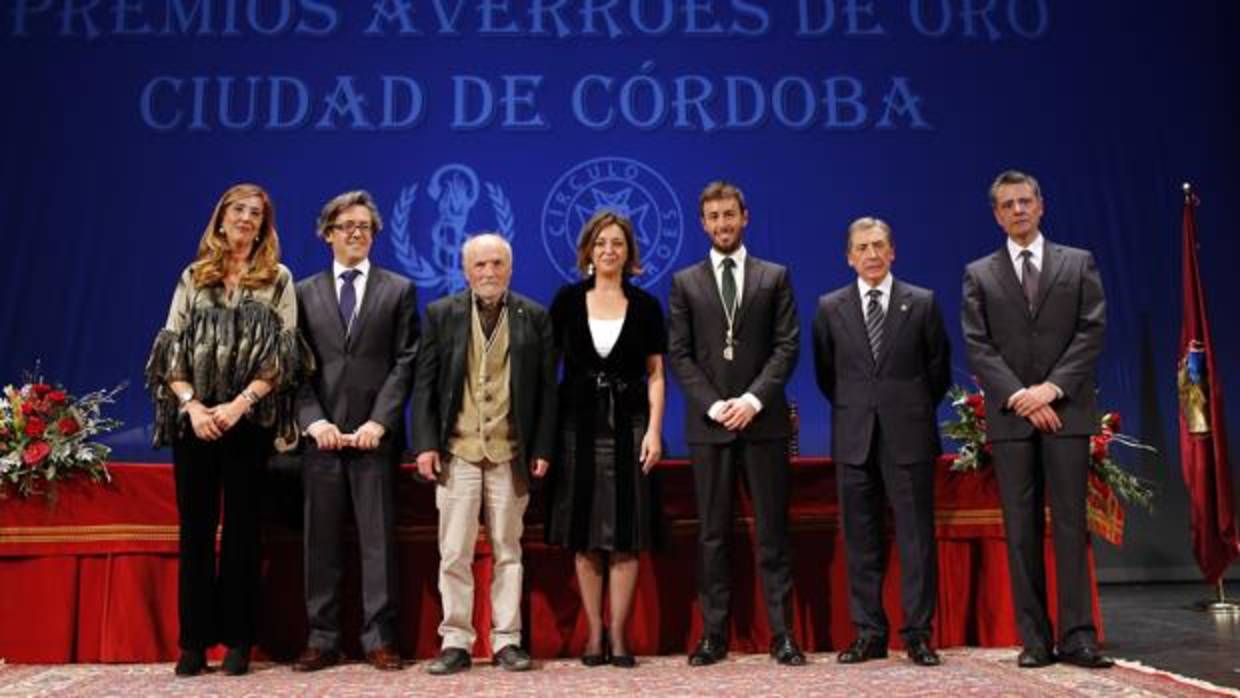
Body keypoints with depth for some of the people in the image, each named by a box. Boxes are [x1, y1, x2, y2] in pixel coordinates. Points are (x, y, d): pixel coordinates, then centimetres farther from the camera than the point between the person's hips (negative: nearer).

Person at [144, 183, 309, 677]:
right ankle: (194, 640, 11)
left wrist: (239, 404, -13)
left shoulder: (278, 280, 7)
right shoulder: (192, 278, 13)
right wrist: (191, 405, -9)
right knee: (195, 527, 3)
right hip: (194, 419, 2)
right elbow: (171, 350, 6)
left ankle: (238, 639, 10)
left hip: (250, 420, -2)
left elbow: (282, 354, -2)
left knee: (242, 526, 3)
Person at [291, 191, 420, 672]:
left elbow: (405, 362, 1)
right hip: (322, 433, 2)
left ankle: (380, 638, 8)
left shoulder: (399, 290, 8)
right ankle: (322, 639, 13)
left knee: (379, 538, 1)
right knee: (321, 540, 5)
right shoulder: (304, 292, 12)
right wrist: (314, 421, -7)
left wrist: (379, 421, -9)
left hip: (376, 434, -1)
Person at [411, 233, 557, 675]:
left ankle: (507, 641, 17)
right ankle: (456, 642, 13)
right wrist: (425, 444, -4)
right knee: (454, 553, 3)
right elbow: (425, 384, 4)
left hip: (510, 453, 0)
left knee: (507, 551, 8)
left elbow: (546, 388, 4)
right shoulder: (441, 314, 6)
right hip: (457, 451, 0)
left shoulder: (535, 318, 5)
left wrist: (542, 449, -1)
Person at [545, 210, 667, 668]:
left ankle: (618, 633, 11)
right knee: (585, 536, 4)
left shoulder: (645, 305, 4)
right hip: (579, 425, 0)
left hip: (629, 426, 0)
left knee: (626, 536, 1)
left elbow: (656, 375, 3)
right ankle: (594, 633, 14)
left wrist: (654, 430, -8)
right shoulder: (568, 300, 4)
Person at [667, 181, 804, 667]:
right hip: (708, 424, 1)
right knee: (712, 533, 4)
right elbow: (678, 354, 4)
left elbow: (788, 345, 2)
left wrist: (754, 398, -11)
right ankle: (714, 634, 12)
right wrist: (713, 404, -9)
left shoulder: (774, 277, 9)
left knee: (773, 530, 3)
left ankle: (782, 634, 9)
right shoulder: (685, 283, 10)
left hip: (764, 421, 0)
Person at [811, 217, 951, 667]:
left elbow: (938, 369, 11)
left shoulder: (922, 303, 3)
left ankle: (918, 634, 11)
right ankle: (868, 634, 15)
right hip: (853, 438, 1)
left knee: (916, 536, 2)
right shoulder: (830, 308, 6)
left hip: (908, 436, -1)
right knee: (861, 540, 6)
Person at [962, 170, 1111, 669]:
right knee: (1021, 530, 2)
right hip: (1010, 417, 0)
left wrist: (1053, 387, -11)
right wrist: (1018, 396, -11)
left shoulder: (1078, 263, 11)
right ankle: (1034, 638, 6)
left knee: (1071, 524, -1)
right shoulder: (979, 275, 10)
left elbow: (1092, 331, 1)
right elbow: (977, 347, 1)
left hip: (1066, 411, 0)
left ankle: (1077, 636, 3)